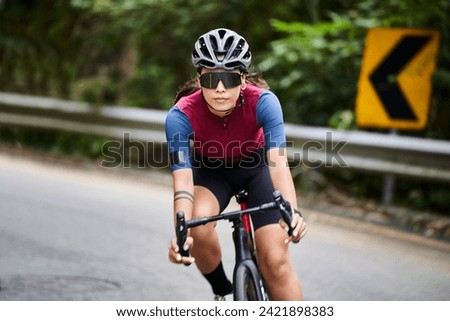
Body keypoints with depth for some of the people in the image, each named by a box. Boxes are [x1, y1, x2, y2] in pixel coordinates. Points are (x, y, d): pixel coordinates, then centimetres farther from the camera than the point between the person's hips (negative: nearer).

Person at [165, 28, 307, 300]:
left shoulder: (263, 102, -32)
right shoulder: (181, 115, -31)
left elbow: (279, 162, -41)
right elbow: (183, 179, -37)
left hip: (256, 168, 0)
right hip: (211, 172, 0)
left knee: (276, 260, -14)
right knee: (199, 226, -30)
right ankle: (222, 292, -2)